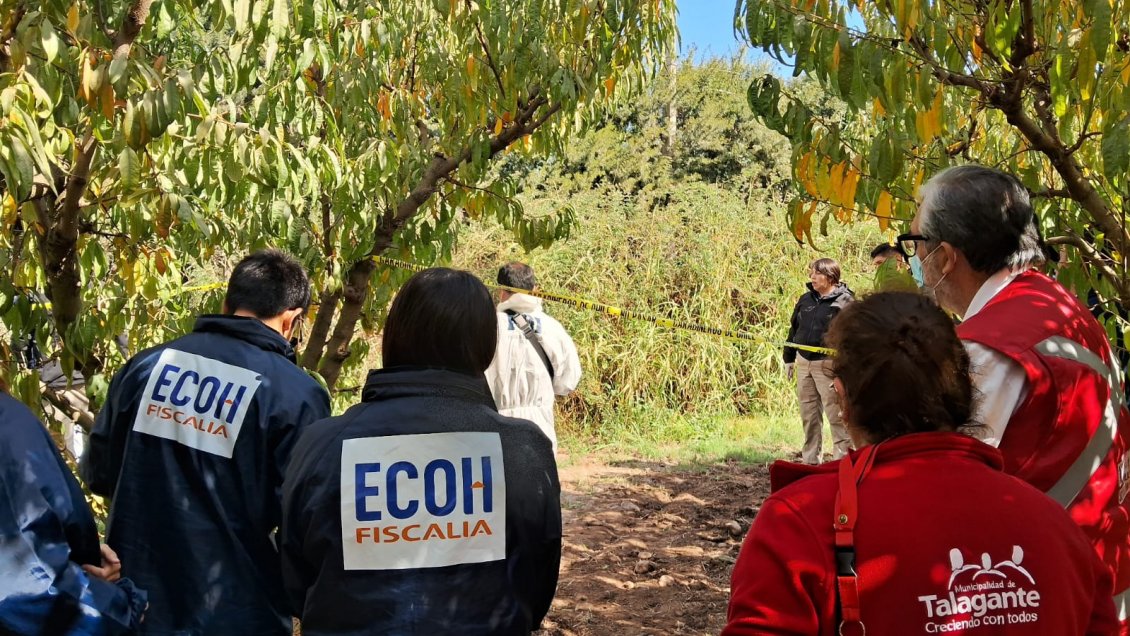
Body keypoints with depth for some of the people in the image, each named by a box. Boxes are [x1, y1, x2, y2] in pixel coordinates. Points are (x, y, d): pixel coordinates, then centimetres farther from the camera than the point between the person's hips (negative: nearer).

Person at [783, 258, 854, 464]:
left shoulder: (845, 301, -7)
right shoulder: (805, 300, 13)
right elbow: (794, 329, 19)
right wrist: (788, 359, 18)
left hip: (829, 366, -7)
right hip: (803, 363, 7)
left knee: (835, 414, -5)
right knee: (808, 414, 12)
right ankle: (810, 459, 22)